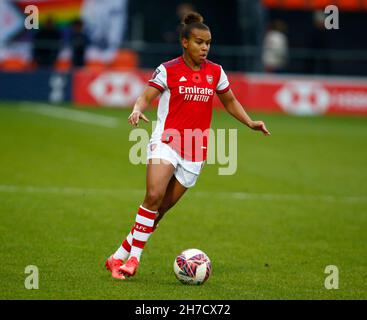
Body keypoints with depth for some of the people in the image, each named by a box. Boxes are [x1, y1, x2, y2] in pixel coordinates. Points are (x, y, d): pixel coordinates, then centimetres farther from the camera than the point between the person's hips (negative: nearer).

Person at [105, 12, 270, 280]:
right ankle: (133, 258, -18)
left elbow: (230, 101, 22)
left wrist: (250, 123, 9)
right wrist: (138, 110, -29)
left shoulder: (215, 72, 9)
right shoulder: (168, 70, -2)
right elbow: (146, 96, -8)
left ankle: (120, 257, 10)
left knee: (160, 210, 1)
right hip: (166, 141, -4)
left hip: (194, 152, 4)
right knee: (154, 196, -25)